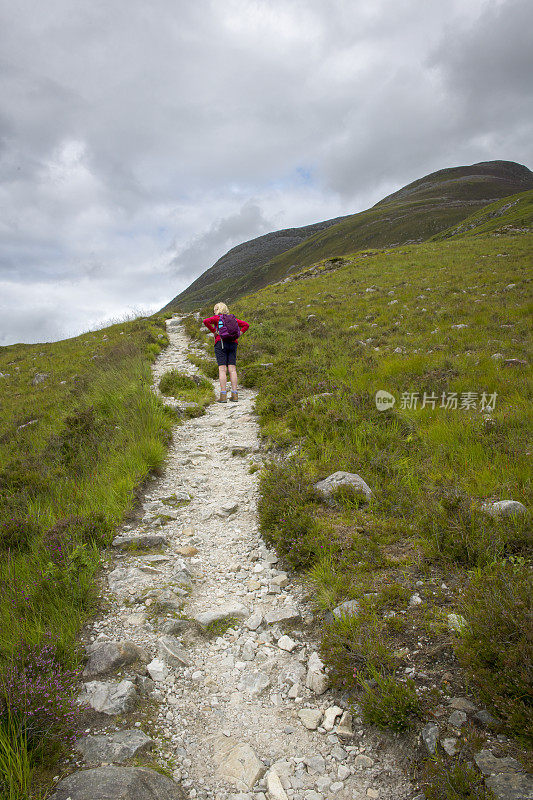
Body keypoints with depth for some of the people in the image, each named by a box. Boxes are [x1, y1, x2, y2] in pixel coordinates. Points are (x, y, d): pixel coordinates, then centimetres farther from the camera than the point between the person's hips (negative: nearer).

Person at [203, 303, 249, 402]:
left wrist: (214, 331, -3)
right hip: (232, 343, 4)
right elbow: (246, 325, 16)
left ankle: (223, 395, -13)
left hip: (221, 343, -4)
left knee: (222, 369, -8)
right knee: (232, 369, 0)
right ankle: (234, 395, -5)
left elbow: (206, 321, -12)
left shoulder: (217, 318, 6)